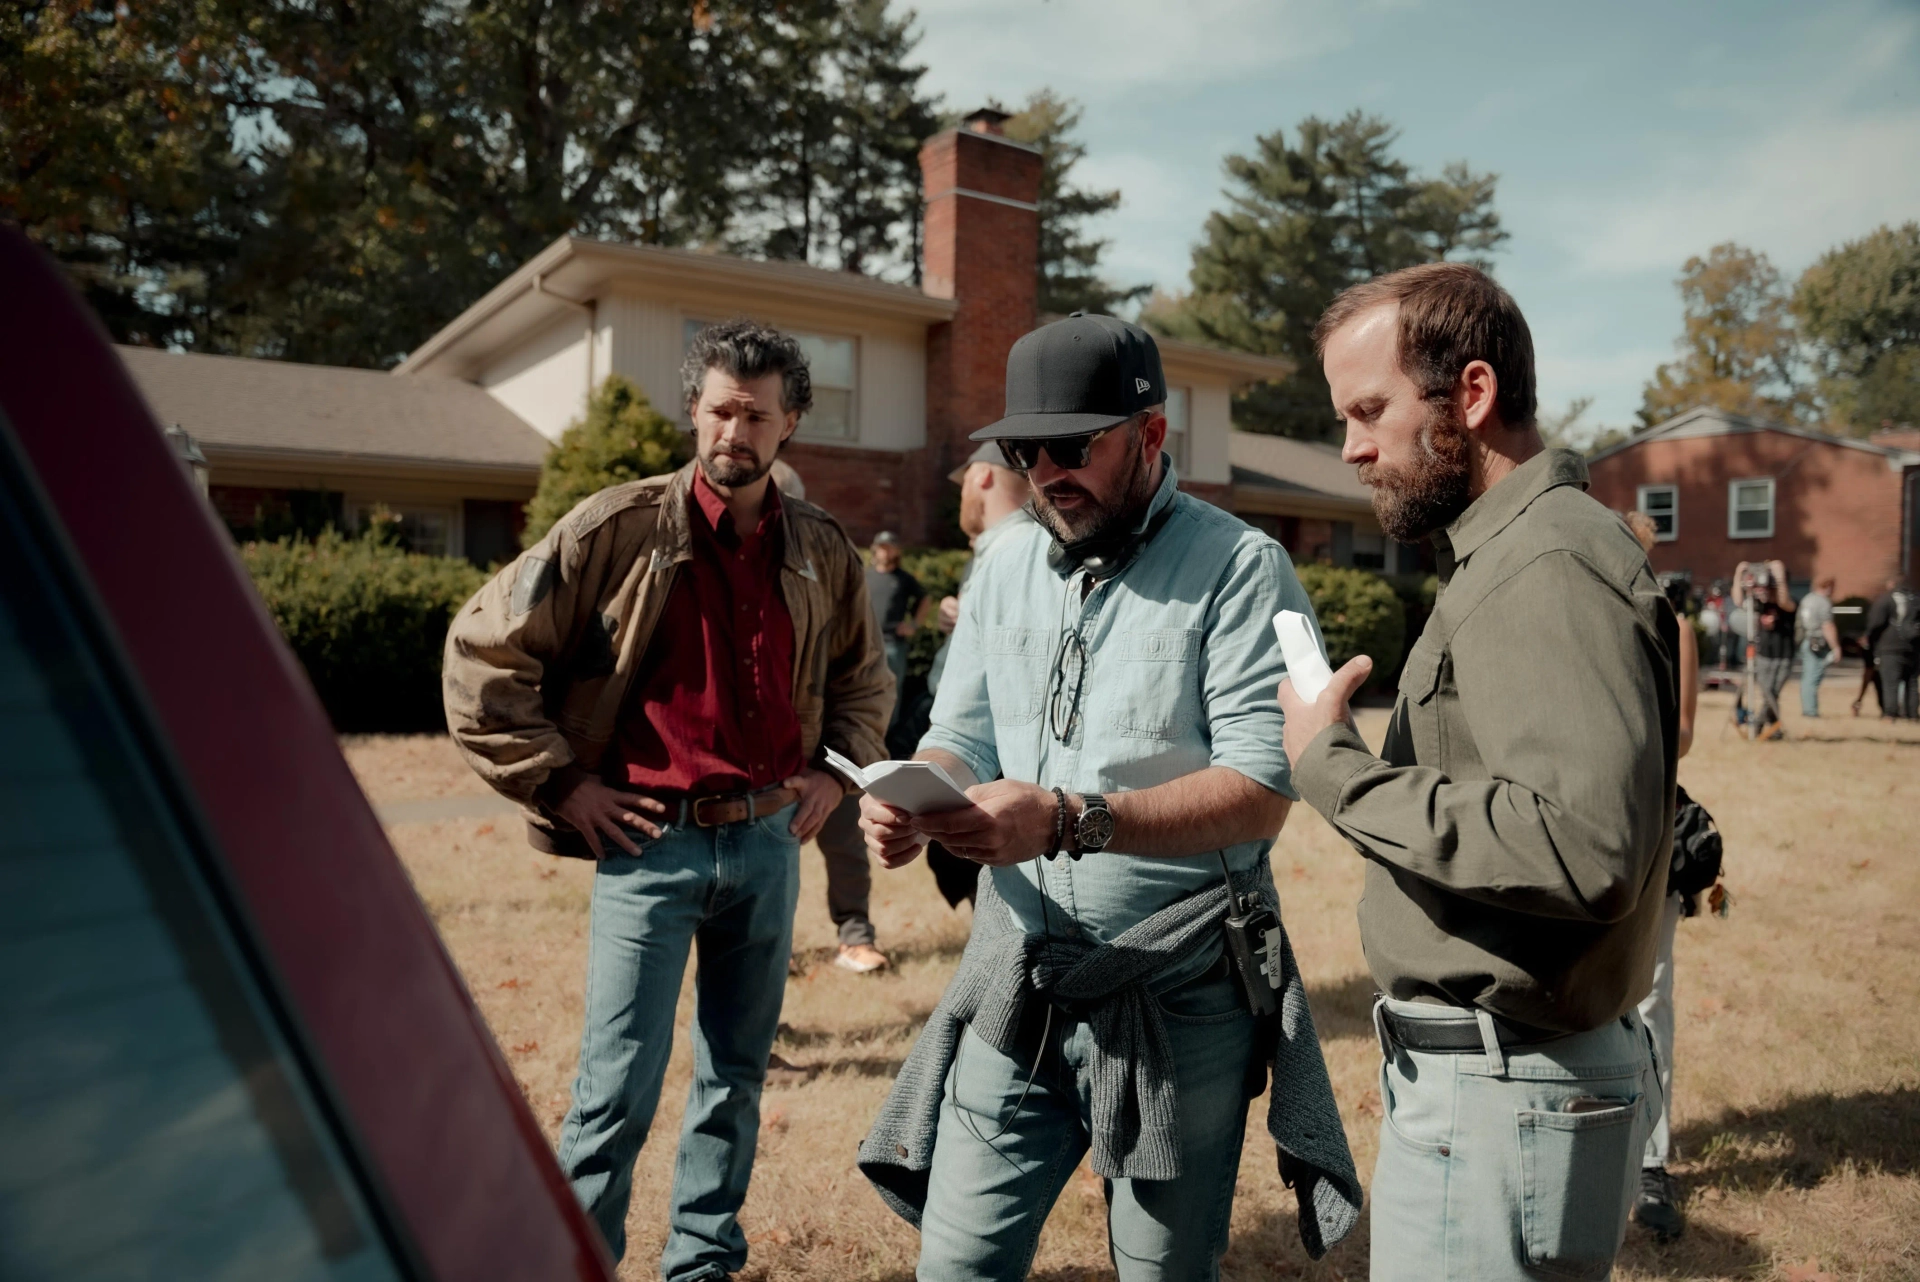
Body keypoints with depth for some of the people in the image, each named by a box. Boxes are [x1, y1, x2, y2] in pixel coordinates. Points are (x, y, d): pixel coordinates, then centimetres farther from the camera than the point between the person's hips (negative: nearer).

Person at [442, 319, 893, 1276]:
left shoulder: (823, 552, 5)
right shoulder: (620, 529, -9)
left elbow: (863, 676, 22)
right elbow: (483, 648, -6)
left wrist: (835, 768, 8)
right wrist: (559, 781, -8)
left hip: (769, 840, 5)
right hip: (654, 841, -4)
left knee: (736, 1078, 16)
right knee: (619, 1090, -1)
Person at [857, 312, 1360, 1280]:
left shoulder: (1239, 567, -11)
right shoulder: (1004, 568, 8)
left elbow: (1259, 791, -18)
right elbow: (961, 740, 9)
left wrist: (1072, 821, -29)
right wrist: (915, 802, -14)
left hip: (1176, 995, -4)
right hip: (1014, 982, 5)